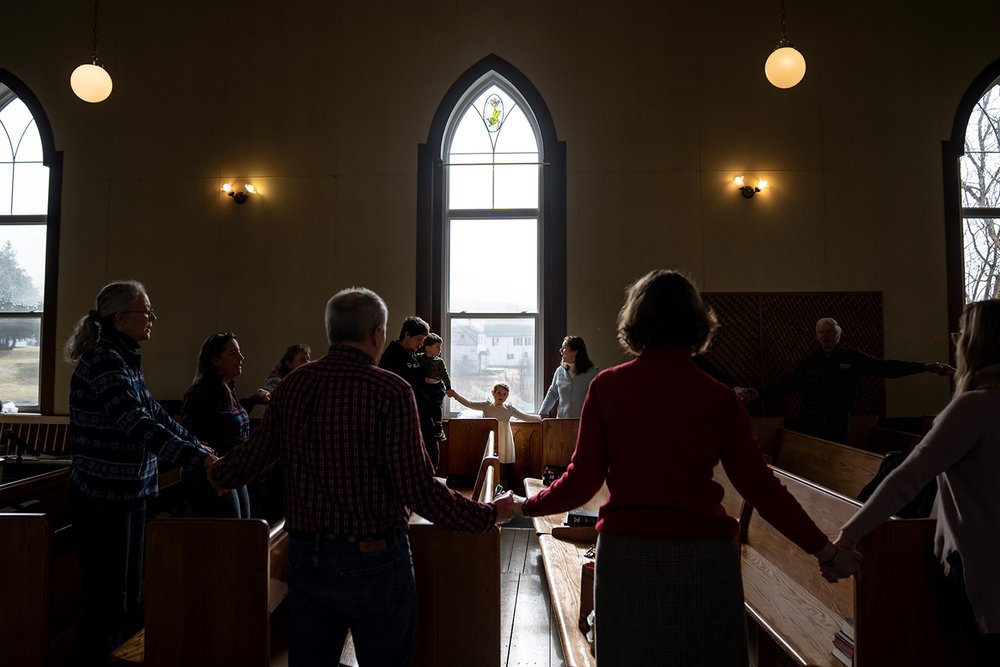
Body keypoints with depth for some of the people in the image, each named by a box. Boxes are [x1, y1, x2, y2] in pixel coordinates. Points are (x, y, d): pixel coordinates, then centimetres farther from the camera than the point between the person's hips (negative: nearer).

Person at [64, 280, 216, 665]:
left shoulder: (125, 360, 10)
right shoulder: (102, 359, -18)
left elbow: (155, 415, 16)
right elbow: (137, 424, -28)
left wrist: (200, 447, 13)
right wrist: (198, 459, -31)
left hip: (131, 494, 9)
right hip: (103, 499, -9)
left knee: (129, 600, 17)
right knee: (107, 605, 0)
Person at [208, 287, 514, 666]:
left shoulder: (293, 385, -1)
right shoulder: (390, 390, -17)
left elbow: (253, 456, 7)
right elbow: (417, 488, -19)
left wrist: (217, 474, 30)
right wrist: (490, 515, -7)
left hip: (304, 556, 5)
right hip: (373, 560, -5)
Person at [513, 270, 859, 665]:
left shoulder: (607, 386, -6)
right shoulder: (719, 398, -5)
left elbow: (583, 480, -5)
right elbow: (759, 487, -3)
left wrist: (527, 506, 11)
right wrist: (823, 549, 8)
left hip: (626, 554, 0)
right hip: (704, 556, 1)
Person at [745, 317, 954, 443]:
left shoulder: (853, 358, 2)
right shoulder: (810, 361, 6)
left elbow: (885, 367, -3)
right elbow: (788, 383, 7)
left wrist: (925, 367, -10)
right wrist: (760, 393, -1)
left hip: (838, 427, -1)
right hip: (811, 426, 1)